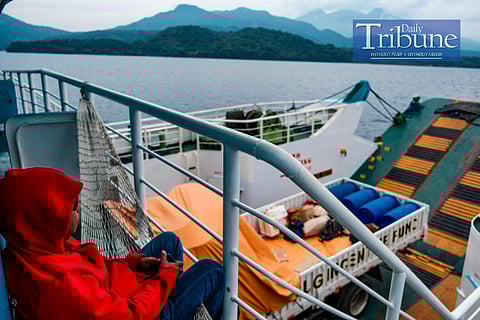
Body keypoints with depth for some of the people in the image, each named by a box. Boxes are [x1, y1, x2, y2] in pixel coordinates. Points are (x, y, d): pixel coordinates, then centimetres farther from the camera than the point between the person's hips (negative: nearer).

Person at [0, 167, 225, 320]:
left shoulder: (30, 247, -13)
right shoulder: (60, 284, -41)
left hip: (115, 296, 8)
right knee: (211, 271, 1)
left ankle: (174, 290, 38)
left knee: (168, 240, 17)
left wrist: (131, 262, -5)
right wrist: (165, 278, -15)